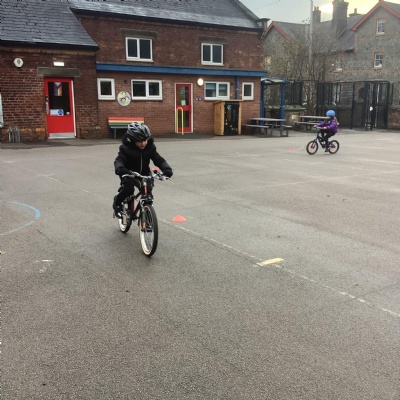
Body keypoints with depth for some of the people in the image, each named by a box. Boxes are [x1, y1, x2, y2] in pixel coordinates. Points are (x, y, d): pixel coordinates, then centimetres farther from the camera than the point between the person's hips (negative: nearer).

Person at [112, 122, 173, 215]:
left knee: (148, 194, -14)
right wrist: (120, 169, -54)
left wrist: (167, 169, -35)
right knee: (128, 189, -29)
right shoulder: (126, 148, -18)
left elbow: (159, 160, -14)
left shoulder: (150, 147, -9)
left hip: (144, 174, 3)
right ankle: (117, 202, 3)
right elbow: (119, 160, -30)